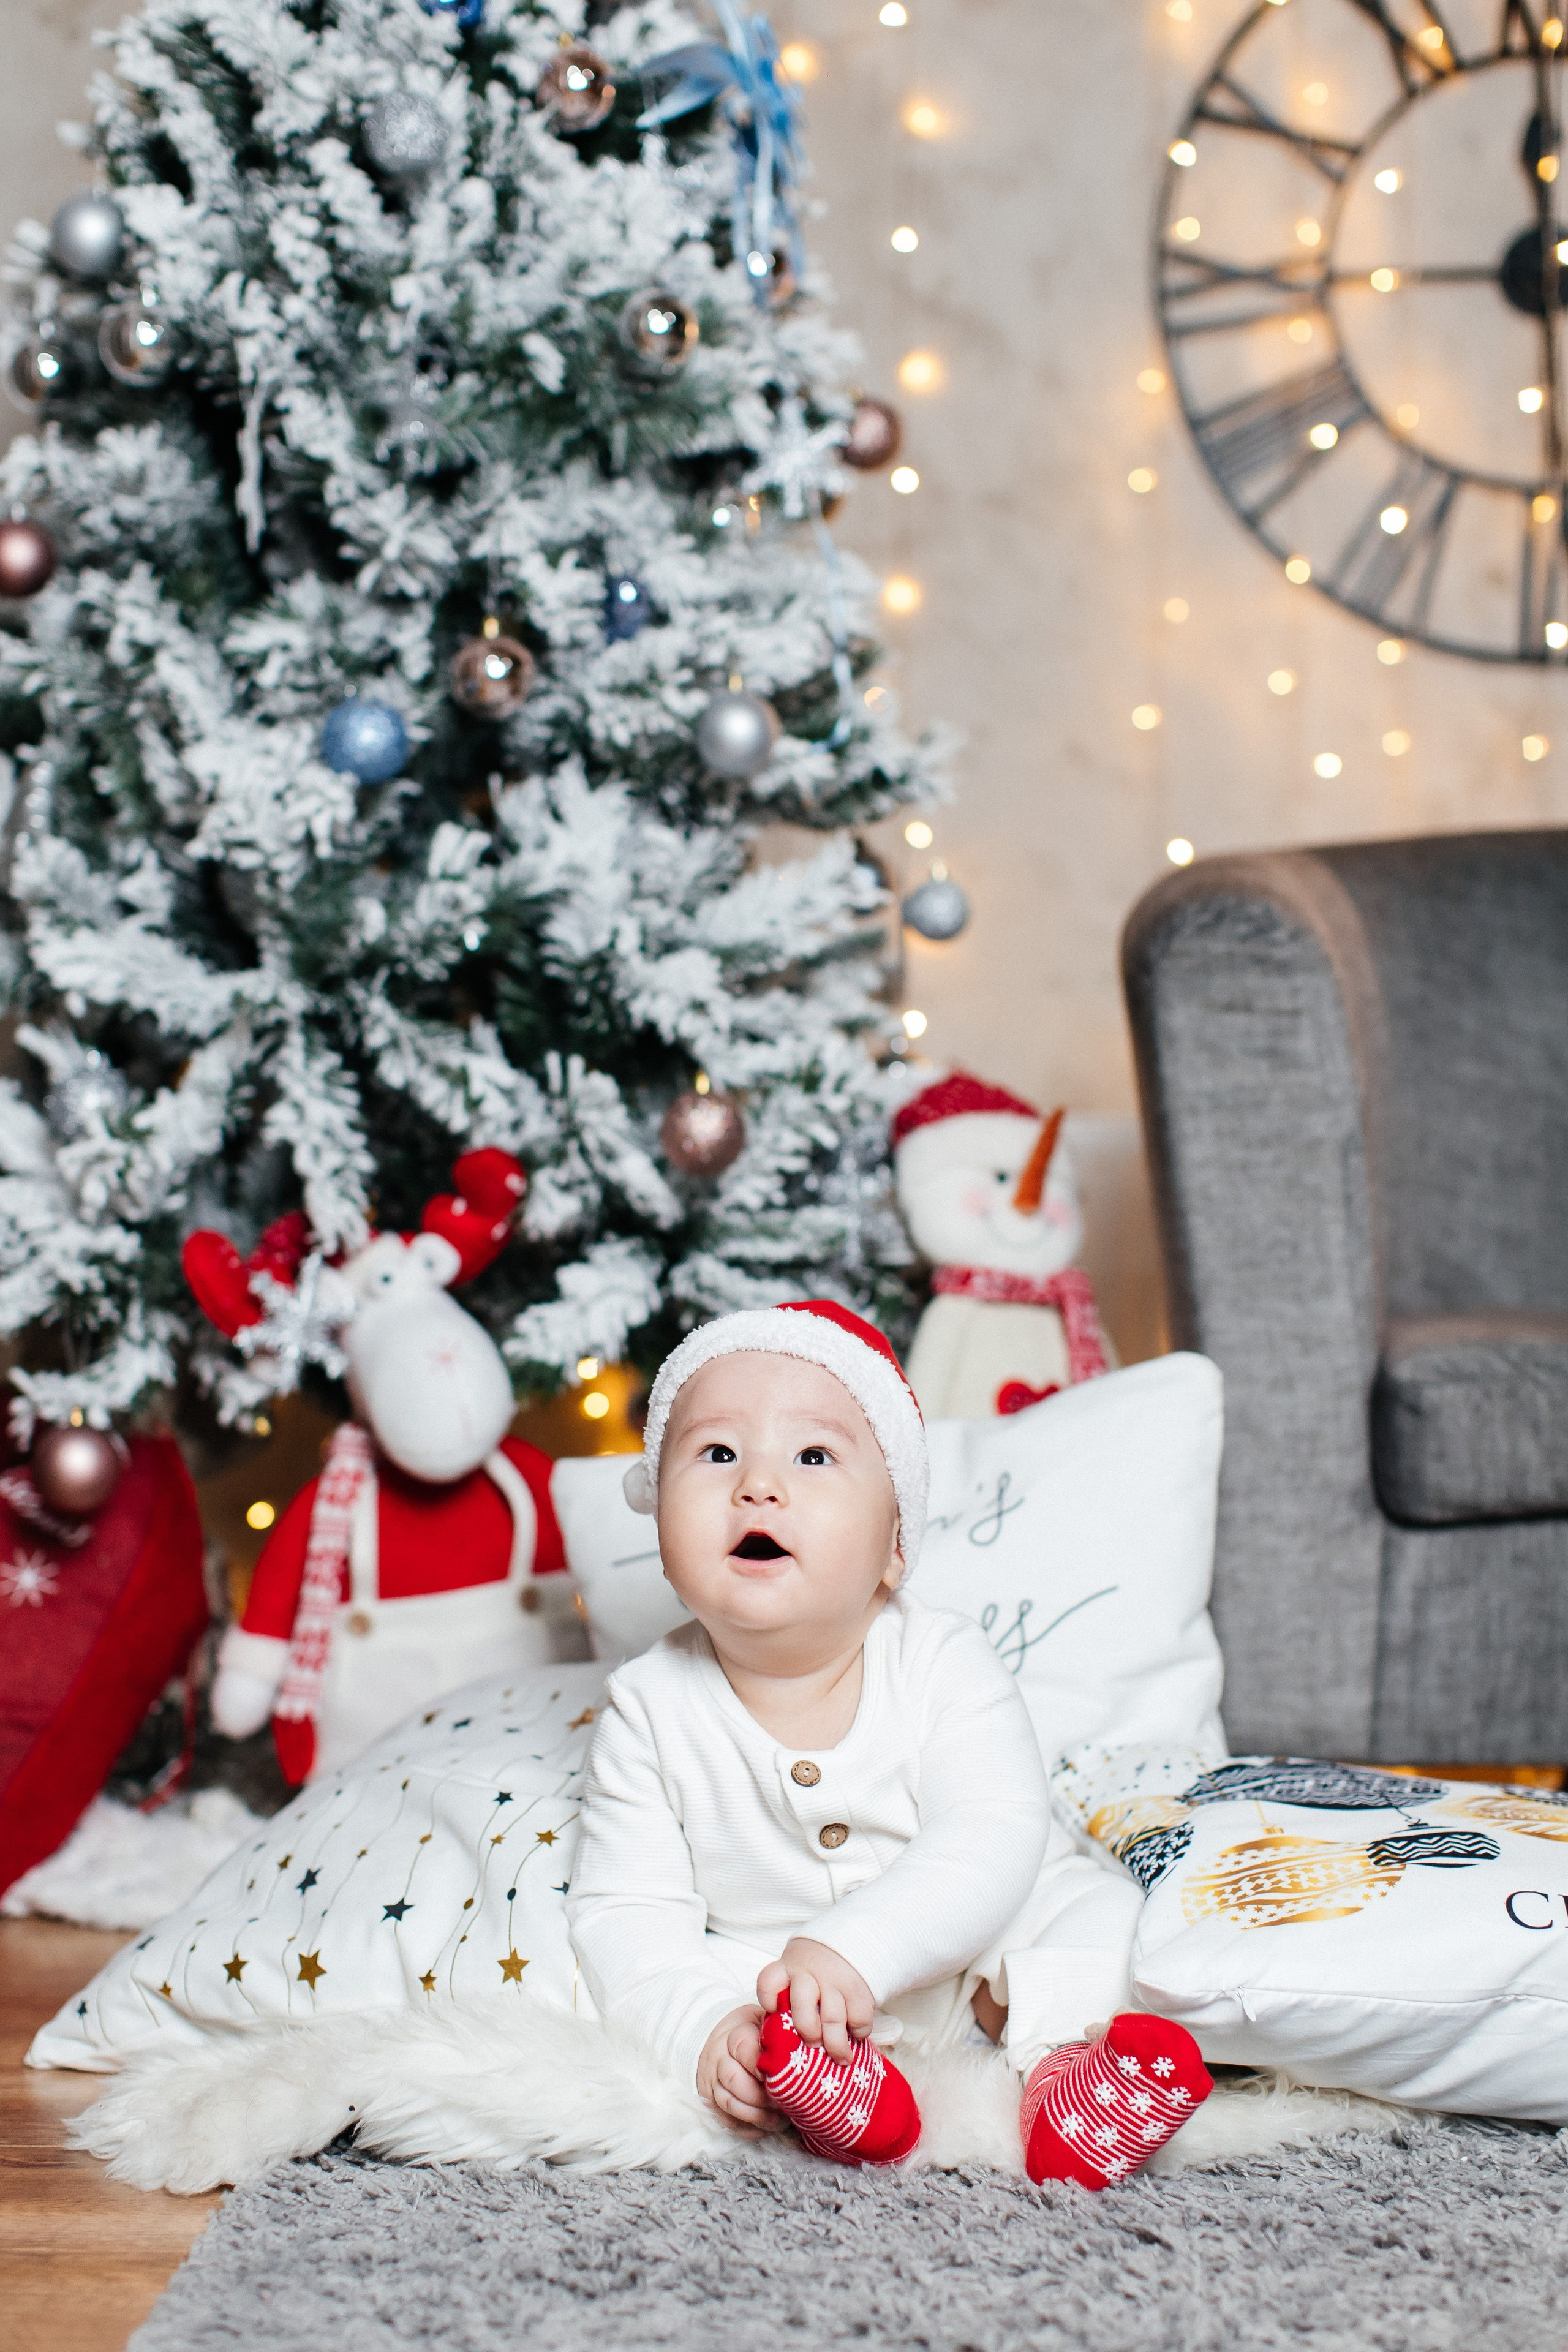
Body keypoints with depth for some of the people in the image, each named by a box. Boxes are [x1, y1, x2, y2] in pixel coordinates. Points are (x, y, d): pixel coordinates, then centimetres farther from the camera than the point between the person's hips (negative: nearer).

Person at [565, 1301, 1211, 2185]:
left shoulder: (944, 1663, -17)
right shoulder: (652, 1708, -12)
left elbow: (991, 1844, -29)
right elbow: (627, 1912, -12)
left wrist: (854, 1947, -45)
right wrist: (701, 2026, -33)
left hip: (971, 1939, 0)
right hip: (759, 1965, 0)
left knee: (1099, 1908, -18)